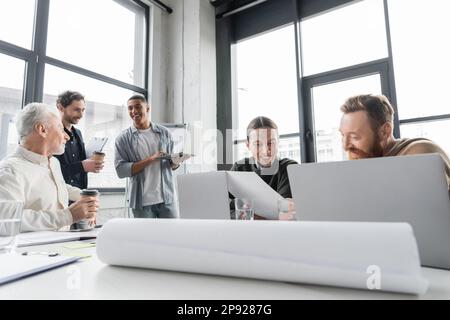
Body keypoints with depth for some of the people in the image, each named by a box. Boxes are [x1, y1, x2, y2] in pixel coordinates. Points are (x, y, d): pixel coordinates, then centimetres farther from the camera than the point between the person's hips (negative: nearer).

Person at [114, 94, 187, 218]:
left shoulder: (164, 133, 5)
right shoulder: (123, 138, -1)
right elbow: (120, 169, -9)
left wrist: (175, 162, -12)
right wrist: (150, 159, -19)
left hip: (166, 197, 2)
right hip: (142, 200, -1)